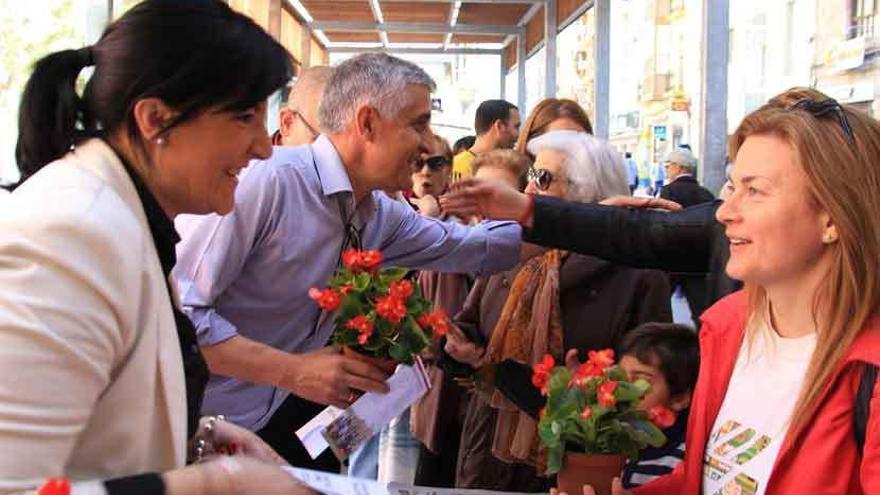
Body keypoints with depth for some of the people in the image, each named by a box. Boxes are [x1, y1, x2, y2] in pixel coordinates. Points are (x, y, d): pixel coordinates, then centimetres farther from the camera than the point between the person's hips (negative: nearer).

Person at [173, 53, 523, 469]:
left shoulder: (381, 216, 2)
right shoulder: (267, 180, -23)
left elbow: (475, 247, 15)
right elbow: (175, 307, -26)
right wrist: (292, 370, -28)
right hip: (206, 428, -7)